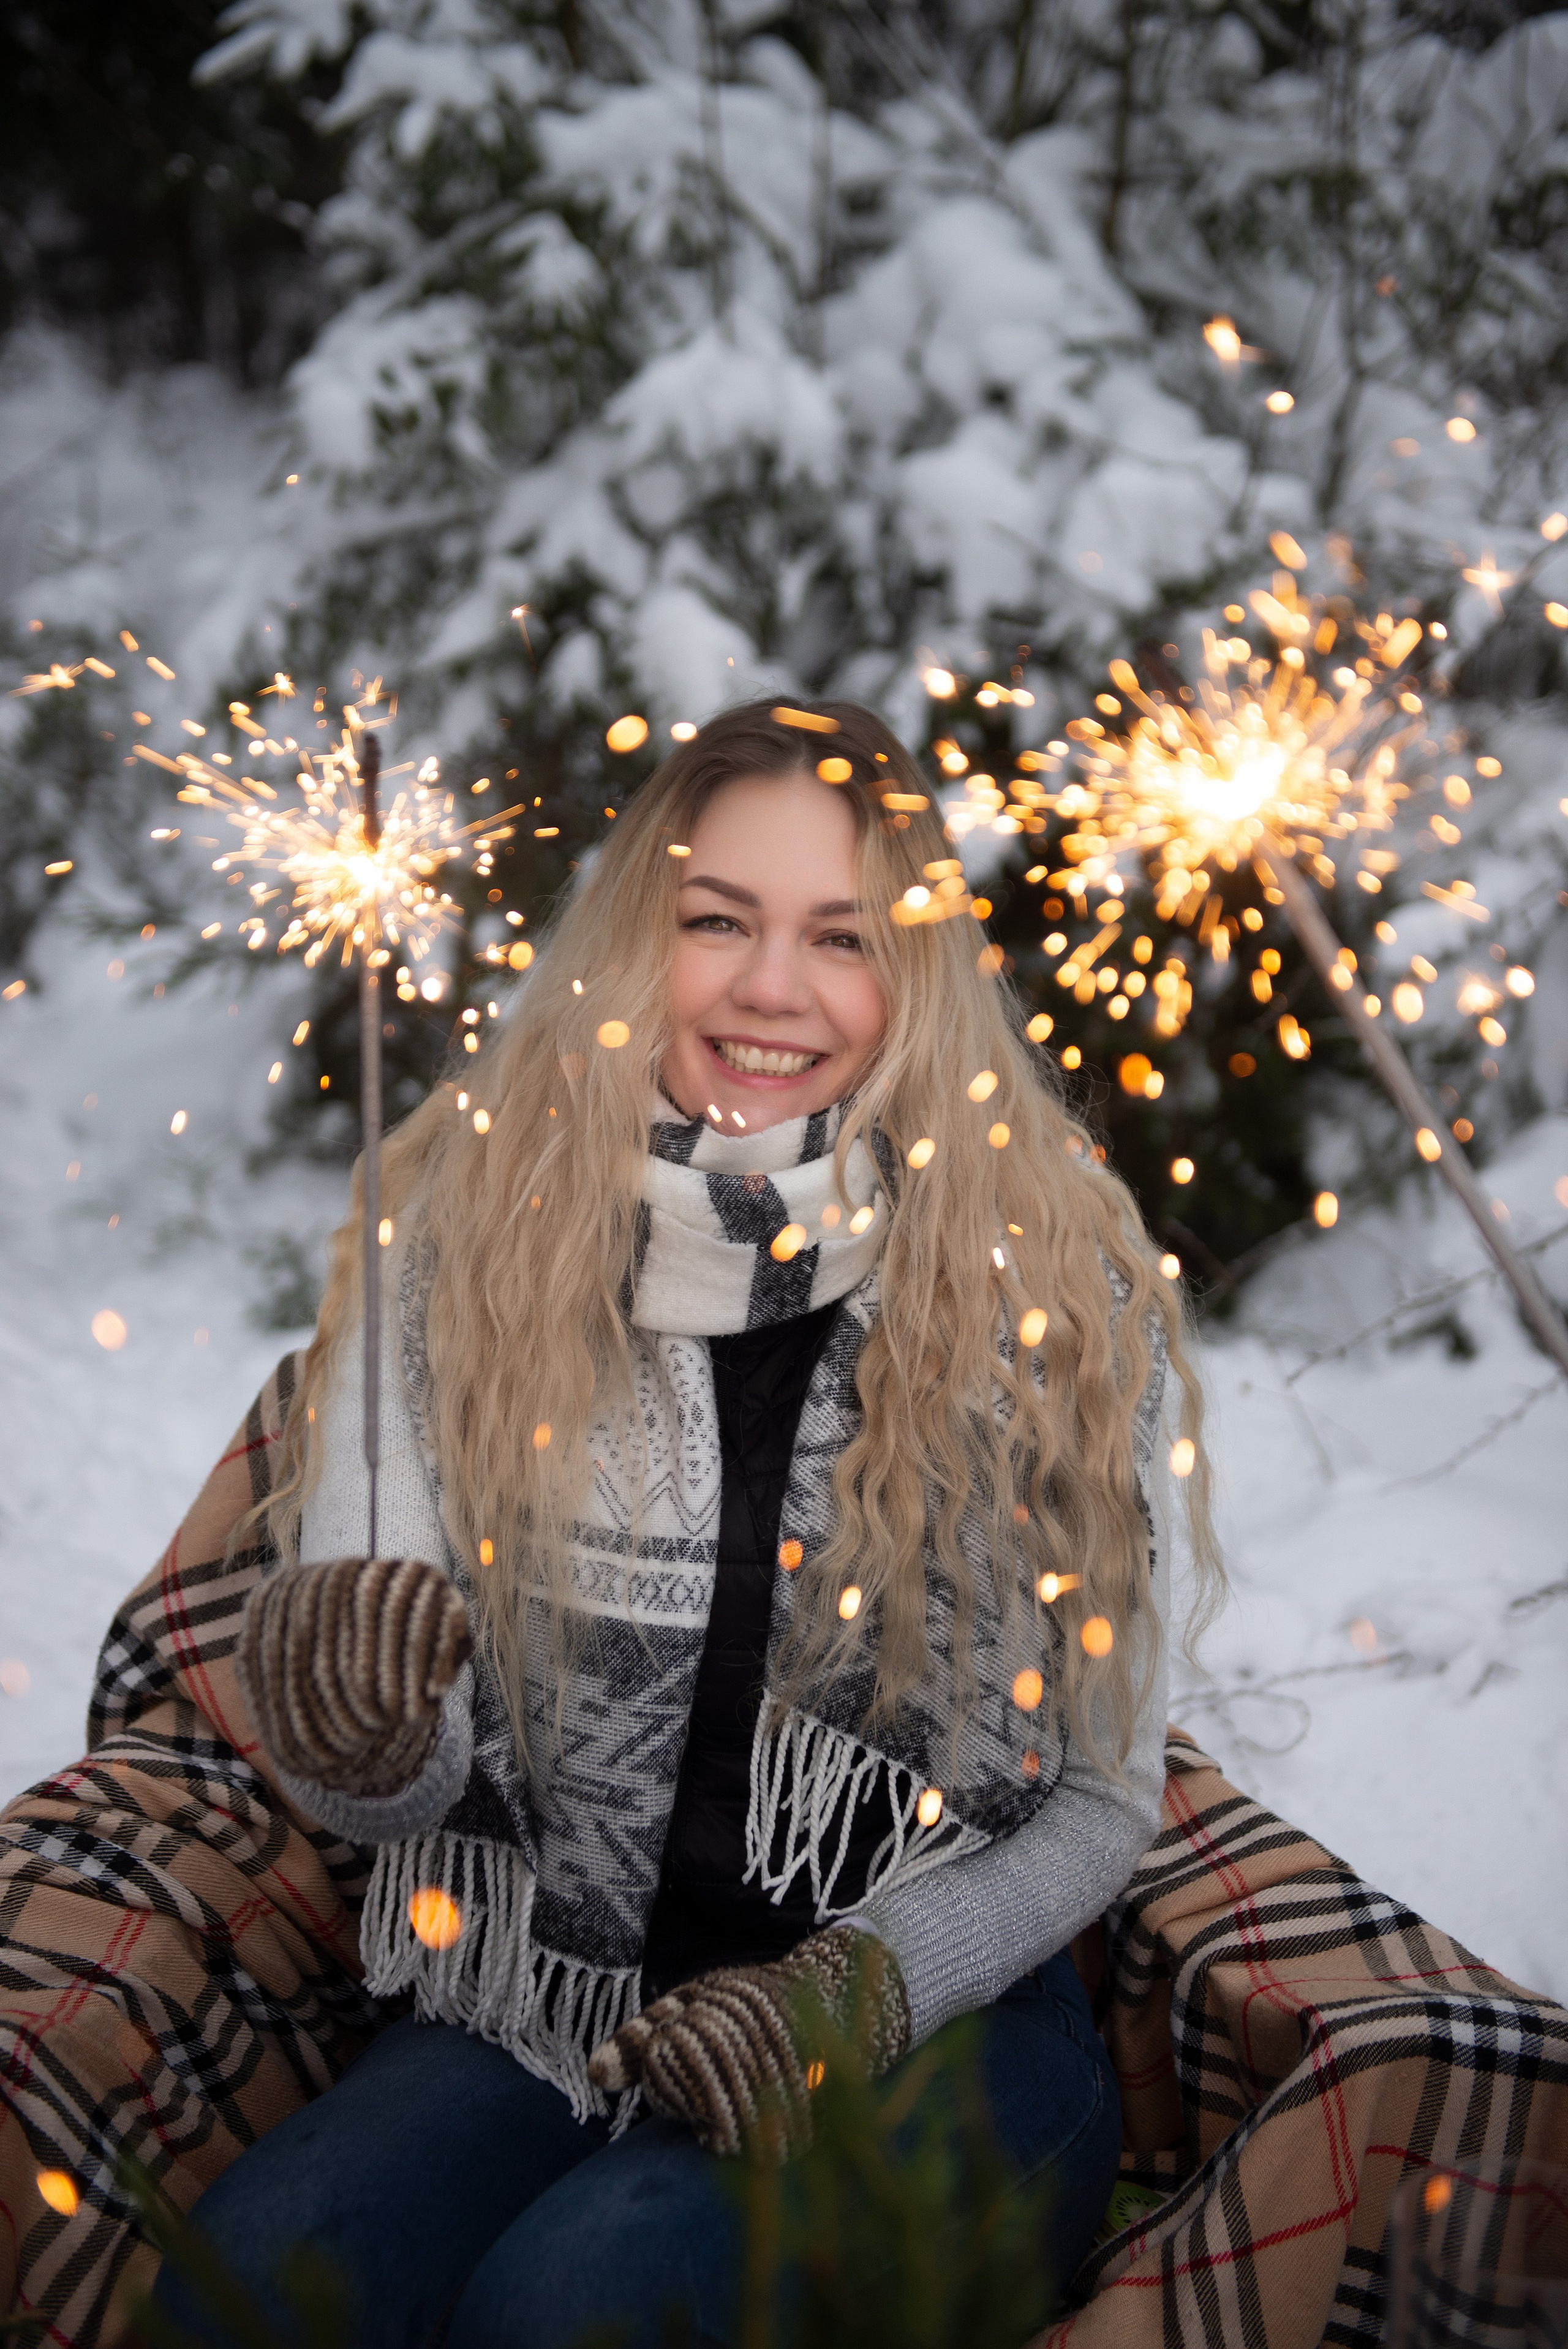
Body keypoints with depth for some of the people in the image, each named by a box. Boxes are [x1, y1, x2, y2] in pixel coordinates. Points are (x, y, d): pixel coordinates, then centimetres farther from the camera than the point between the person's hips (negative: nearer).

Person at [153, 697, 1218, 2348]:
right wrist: (356, 1740, -26)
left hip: (938, 2026, -1)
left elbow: (1104, 1798, 1)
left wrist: (865, 1984, -16)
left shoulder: (1050, 1288, -5)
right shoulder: (460, 1240, -2)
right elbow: (403, 1783, -2)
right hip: (522, 2014, 2)